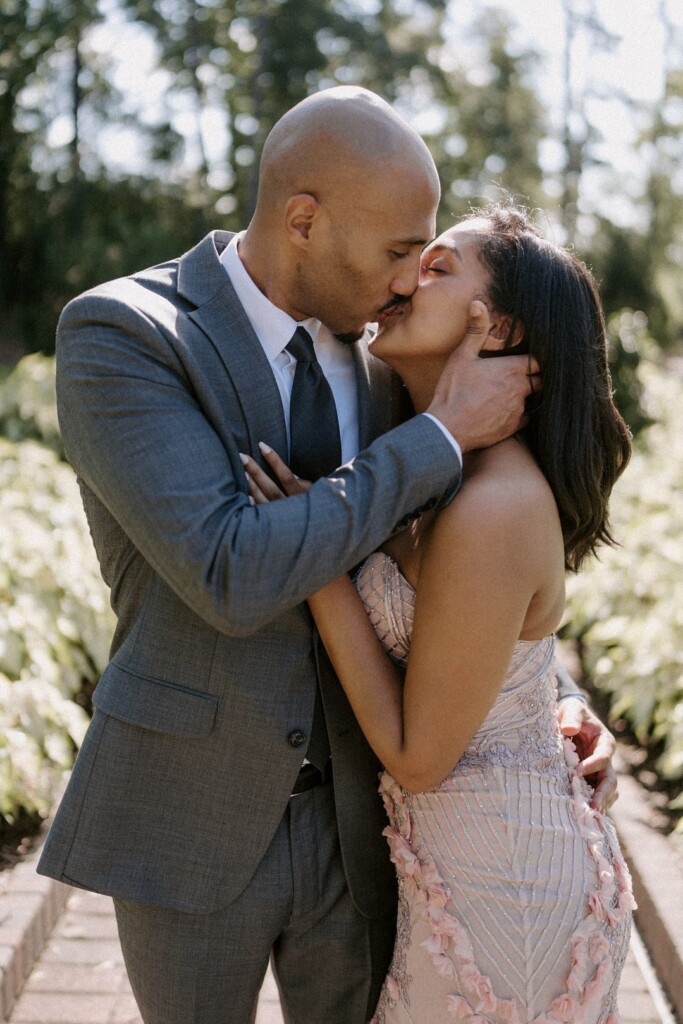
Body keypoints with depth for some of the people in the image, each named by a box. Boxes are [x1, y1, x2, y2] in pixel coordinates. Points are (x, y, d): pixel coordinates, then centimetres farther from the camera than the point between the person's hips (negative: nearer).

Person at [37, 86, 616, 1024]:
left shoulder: (370, 356, 2)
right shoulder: (115, 335, -18)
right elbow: (234, 577, -30)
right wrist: (446, 434, -24)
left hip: (350, 814, 5)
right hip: (190, 823, -5)